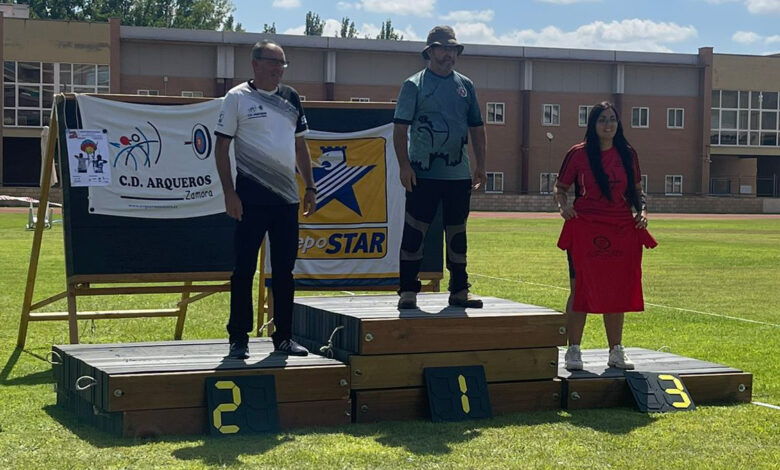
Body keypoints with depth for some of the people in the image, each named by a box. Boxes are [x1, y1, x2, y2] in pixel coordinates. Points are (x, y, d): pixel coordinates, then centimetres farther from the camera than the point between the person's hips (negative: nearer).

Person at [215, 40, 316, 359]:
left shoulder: (290, 98, 13)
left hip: (287, 195, 5)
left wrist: (310, 188, 12)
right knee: (244, 267, -2)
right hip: (252, 196, -5)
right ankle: (239, 338, 5)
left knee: (284, 269, 9)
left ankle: (283, 336, 18)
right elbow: (222, 147, -5)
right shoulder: (237, 98, -3)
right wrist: (229, 192, -13)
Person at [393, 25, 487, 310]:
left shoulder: (465, 86, 13)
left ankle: (459, 291, 17)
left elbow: (476, 128, 16)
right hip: (423, 173, -4)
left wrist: (480, 165, 9)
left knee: (457, 233, 10)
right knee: (414, 232, -5)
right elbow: (400, 128, -6)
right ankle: (408, 291, 0)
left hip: (459, 174, 5)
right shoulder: (414, 85, -1)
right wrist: (404, 166, -15)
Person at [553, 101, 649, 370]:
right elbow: (560, 187, 6)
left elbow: (637, 190, 17)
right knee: (580, 289, -3)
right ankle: (573, 351, 5)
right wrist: (563, 206, -13)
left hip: (622, 230, 3)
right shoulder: (578, 154, -1)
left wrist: (642, 211, -1)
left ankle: (616, 351, 16)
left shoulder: (628, 154, 9)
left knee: (616, 291, 7)